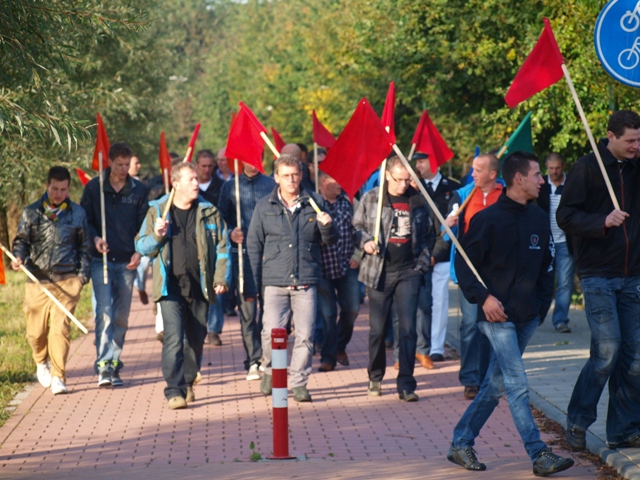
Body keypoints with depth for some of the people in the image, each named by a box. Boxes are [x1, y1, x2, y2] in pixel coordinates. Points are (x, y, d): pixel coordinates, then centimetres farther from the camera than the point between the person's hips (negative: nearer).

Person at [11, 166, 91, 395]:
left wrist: (83, 275, 6)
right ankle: (42, 362, 34)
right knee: (36, 331, 3)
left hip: (67, 280, -1)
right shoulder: (31, 213, 8)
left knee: (60, 327, -10)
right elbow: (21, 240, 11)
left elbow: (84, 246, 13)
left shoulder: (77, 213, 9)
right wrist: (18, 257, -10)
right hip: (37, 281, 1)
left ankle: (58, 377, -4)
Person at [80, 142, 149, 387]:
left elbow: (144, 224, 10)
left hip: (127, 262, 2)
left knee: (121, 316, 5)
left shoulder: (139, 190, 6)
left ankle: (114, 366, 13)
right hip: (101, 259, -2)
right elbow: (84, 219, 7)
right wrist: (95, 238, -12)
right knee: (104, 312, -13)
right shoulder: (94, 187, 2)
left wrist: (139, 251, -4)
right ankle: (104, 365, -16)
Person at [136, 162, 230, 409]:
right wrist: (156, 236, -11)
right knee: (174, 338, -15)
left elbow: (222, 247, 10)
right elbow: (141, 246, 9)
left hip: (200, 287, 3)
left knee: (196, 339, 10)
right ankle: (174, 391, -16)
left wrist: (221, 278, 0)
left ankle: (187, 384, 29)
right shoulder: (157, 211, 6)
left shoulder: (209, 212, 9)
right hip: (171, 287, -2)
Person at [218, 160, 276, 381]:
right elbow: (222, 219, 11)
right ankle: (253, 361, 0)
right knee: (247, 309, -3)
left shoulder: (272, 185, 9)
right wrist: (231, 233, -8)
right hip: (241, 253, 0)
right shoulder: (230, 187, 10)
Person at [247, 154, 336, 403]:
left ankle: (298, 383, 12)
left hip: (306, 281, 1)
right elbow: (253, 245, 9)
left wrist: (327, 226, -11)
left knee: (305, 335, -1)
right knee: (271, 333, -7)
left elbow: (329, 241, 13)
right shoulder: (264, 207, 7)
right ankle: (270, 371, 19)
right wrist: (254, 283, 3)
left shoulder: (315, 203, 7)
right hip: (275, 282, -1)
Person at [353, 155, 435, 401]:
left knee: (407, 328, -5)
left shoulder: (418, 201, 5)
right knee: (377, 329, 6)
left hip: (408, 272, 1)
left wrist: (423, 262, 3)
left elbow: (429, 235, 14)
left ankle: (406, 383, -2)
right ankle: (375, 377, 24)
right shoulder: (371, 199, 1)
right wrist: (365, 242, -12)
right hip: (379, 271, 0)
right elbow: (356, 227, 8)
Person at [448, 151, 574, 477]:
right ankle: (539, 455, -13)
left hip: (528, 317, 7)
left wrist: (543, 302, 11)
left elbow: (546, 265, 20)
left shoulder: (539, 219, 10)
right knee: (517, 385, -12)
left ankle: (461, 444, 21)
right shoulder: (488, 219, -8)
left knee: (496, 384, 11)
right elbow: (464, 262, -6)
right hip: (497, 316, -7)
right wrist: (483, 297, -16)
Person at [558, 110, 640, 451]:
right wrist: (603, 222, -22)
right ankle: (577, 421, 5)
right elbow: (565, 217, -9)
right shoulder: (586, 169, -4)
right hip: (597, 273, -5)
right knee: (607, 349, -12)